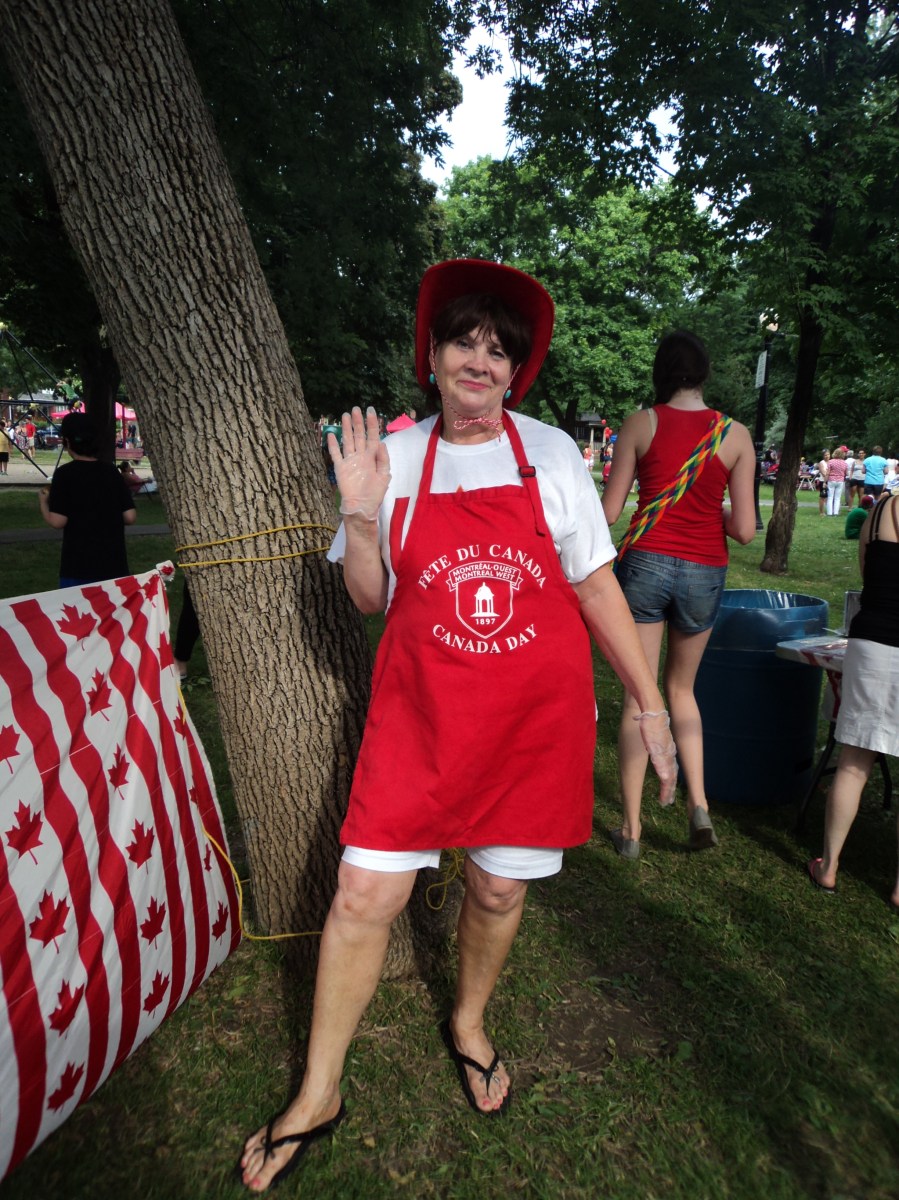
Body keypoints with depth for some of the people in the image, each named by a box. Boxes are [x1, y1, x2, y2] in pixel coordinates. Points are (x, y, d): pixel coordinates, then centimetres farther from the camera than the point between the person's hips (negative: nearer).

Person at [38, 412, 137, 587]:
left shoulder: (66, 473, -9)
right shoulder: (111, 471, 3)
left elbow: (57, 521, -12)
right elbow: (130, 517, 1)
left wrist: (43, 502, 7)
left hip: (79, 566, -4)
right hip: (114, 564, 4)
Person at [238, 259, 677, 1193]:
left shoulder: (551, 454, -1)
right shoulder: (395, 457, 0)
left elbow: (596, 586, 3)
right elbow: (370, 599, 4)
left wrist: (650, 702, 3)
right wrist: (361, 515, -14)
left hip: (536, 714, 1)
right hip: (422, 708, 0)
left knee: (499, 887, 13)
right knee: (366, 893, 0)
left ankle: (468, 1025, 46)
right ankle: (319, 1092, 25)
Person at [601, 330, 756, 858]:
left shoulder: (641, 424, -3)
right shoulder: (736, 435, 0)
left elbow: (609, 512, -3)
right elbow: (745, 530, -2)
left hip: (646, 563, -2)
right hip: (705, 573, 2)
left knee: (638, 696, 7)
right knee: (682, 688, 23)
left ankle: (631, 828, 15)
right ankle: (699, 803, 12)